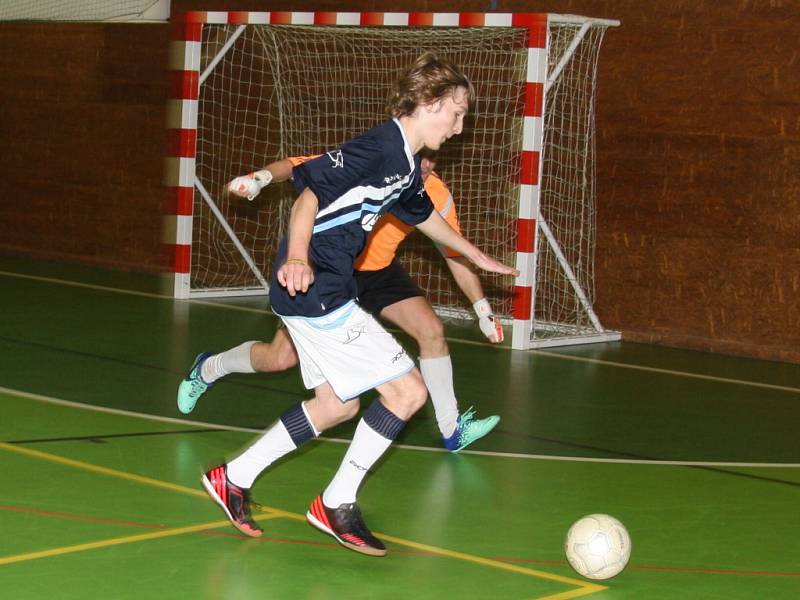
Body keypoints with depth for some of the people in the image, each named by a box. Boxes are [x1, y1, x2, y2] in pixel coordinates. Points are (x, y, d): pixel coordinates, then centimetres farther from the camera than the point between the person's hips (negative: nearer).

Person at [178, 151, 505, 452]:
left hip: (378, 270, 4)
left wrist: (483, 309, -3)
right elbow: (297, 166, -24)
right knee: (281, 357, -8)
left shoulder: (437, 196, -15)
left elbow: (455, 254, -3)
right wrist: (261, 177, -44)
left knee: (433, 331, -11)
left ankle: (452, 428, 3)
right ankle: (207, 369, 22)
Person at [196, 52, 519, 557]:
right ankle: (337, 504, 4)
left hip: (329, 292, 10)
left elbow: (425, 216, 33)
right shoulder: (379, 147, -17)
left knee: (338, 404, 19)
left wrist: (477, 257, 45)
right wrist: (298, 258, -38)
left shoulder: (408, 164, 14)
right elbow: (310, 192, -24)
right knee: (408, 390, -8)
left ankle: (235, 478, 26)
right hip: (315, 291, -10)